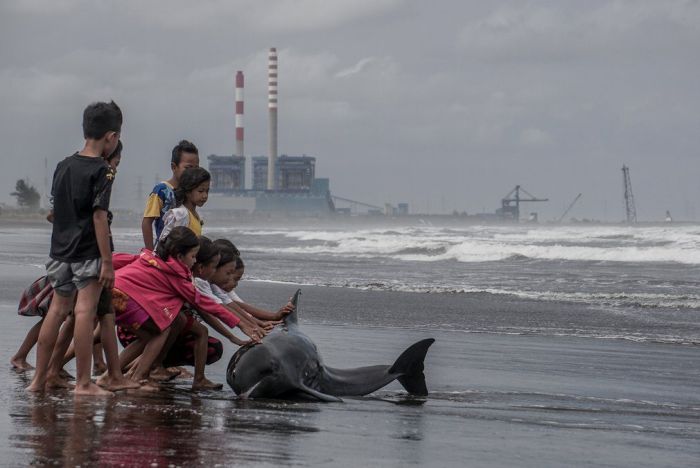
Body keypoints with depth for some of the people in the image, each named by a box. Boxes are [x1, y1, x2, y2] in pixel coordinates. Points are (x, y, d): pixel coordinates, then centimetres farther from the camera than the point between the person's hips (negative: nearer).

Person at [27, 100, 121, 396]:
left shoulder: (63, 167, 10)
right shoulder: (100, 171, -11)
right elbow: (99, 216, -16)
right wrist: (107, 261, -15)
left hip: (60, 250, 7)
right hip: (88, 252, -7)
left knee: (57, 311, 13)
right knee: (85, 311, -7)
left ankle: (39, 379, 16)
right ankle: (83, 383, -8)